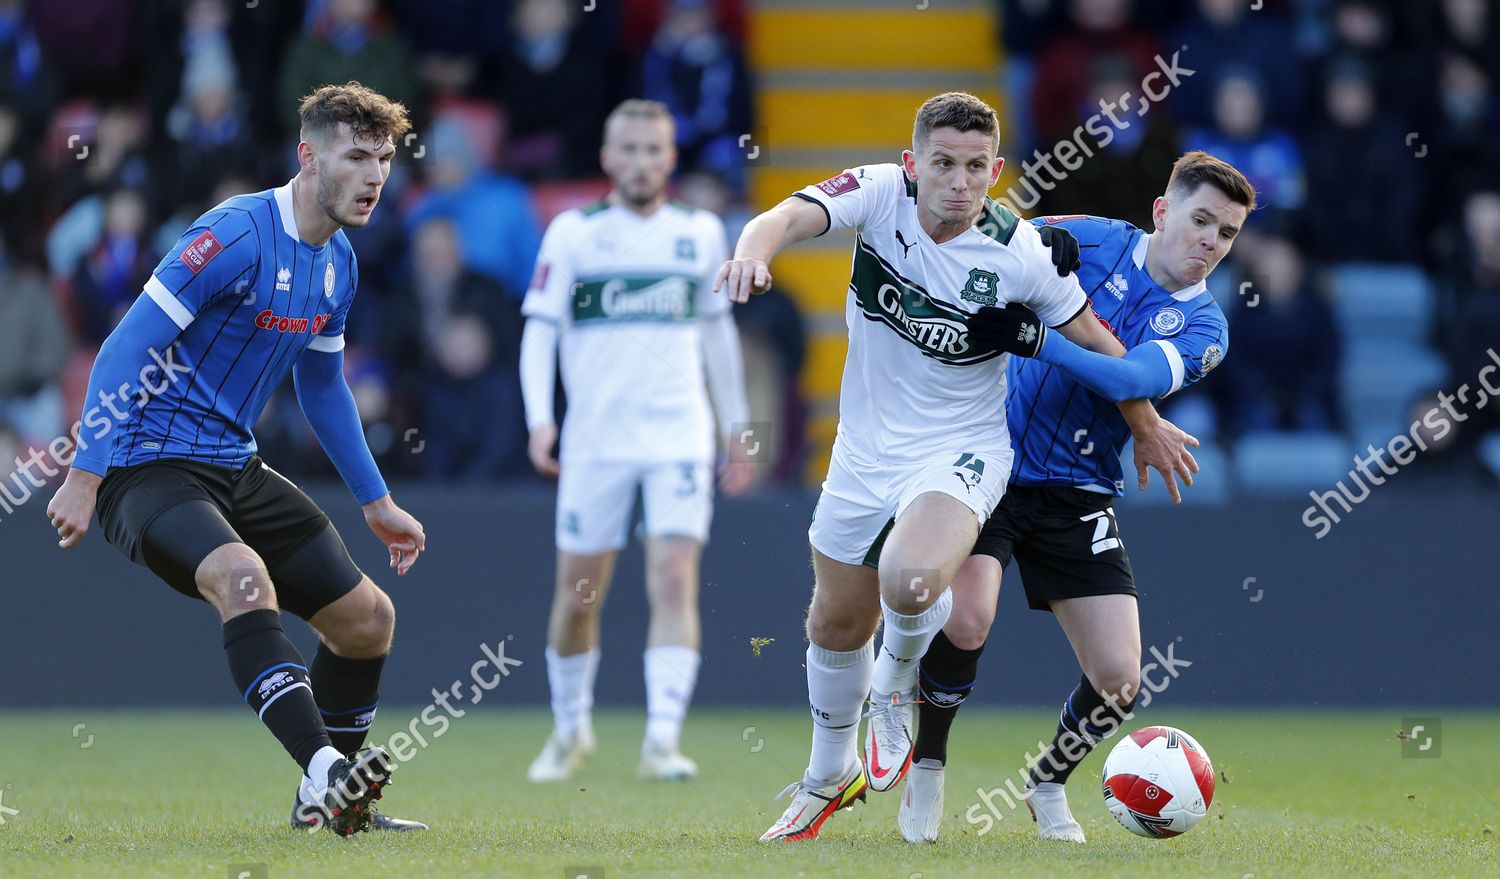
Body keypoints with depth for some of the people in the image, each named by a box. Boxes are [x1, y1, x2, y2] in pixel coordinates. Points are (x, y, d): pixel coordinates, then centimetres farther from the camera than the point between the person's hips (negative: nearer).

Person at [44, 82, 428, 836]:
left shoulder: (338, 264, 9)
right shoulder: (237, 235, -19)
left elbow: (323, 389, 24)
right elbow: (127, 348, -21)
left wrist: (377, 502, 26)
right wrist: (85, 475, -25)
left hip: (233, 466, 9)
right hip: (149, 461, -9)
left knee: (367, 618, 9)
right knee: (244, 577, -36)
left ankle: (331, 802, 25)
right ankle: (324, 767, -44)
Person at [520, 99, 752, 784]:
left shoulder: (701, 233, 9)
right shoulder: (573, 233, 1)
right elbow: (540, 328, -1)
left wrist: (736, 431, 20)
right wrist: (540, 419, -15)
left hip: (680, 437, 1)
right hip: (595, 441, -1)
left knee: (675, 582, -14)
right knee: (578, 595, 6)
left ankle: (662, 740, -17)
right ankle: (571, 729, 27)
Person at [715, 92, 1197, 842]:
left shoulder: (1019, 253, -17)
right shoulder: (879, 194, -14)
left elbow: (1092, 337, -1)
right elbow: (792, 217, -30)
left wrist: (1147, 425, 11)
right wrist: (754, 251, -54)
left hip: (960, 452, -3)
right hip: (865, 449, 3)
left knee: (910, 583, -32)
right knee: (836, 624, 15)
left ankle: (897, 688, 3)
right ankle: (831, 774, 43)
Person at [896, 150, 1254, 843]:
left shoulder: (1202, 328, -2)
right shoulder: (1090, 240, -2)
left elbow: (1133, 379, -23)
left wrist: (1038, 341, -37)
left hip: (1077, 492, 2)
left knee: (1118, 680, -6)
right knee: (965, 620, -26)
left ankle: (1047, 784, 25)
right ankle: (926, 768, 0)